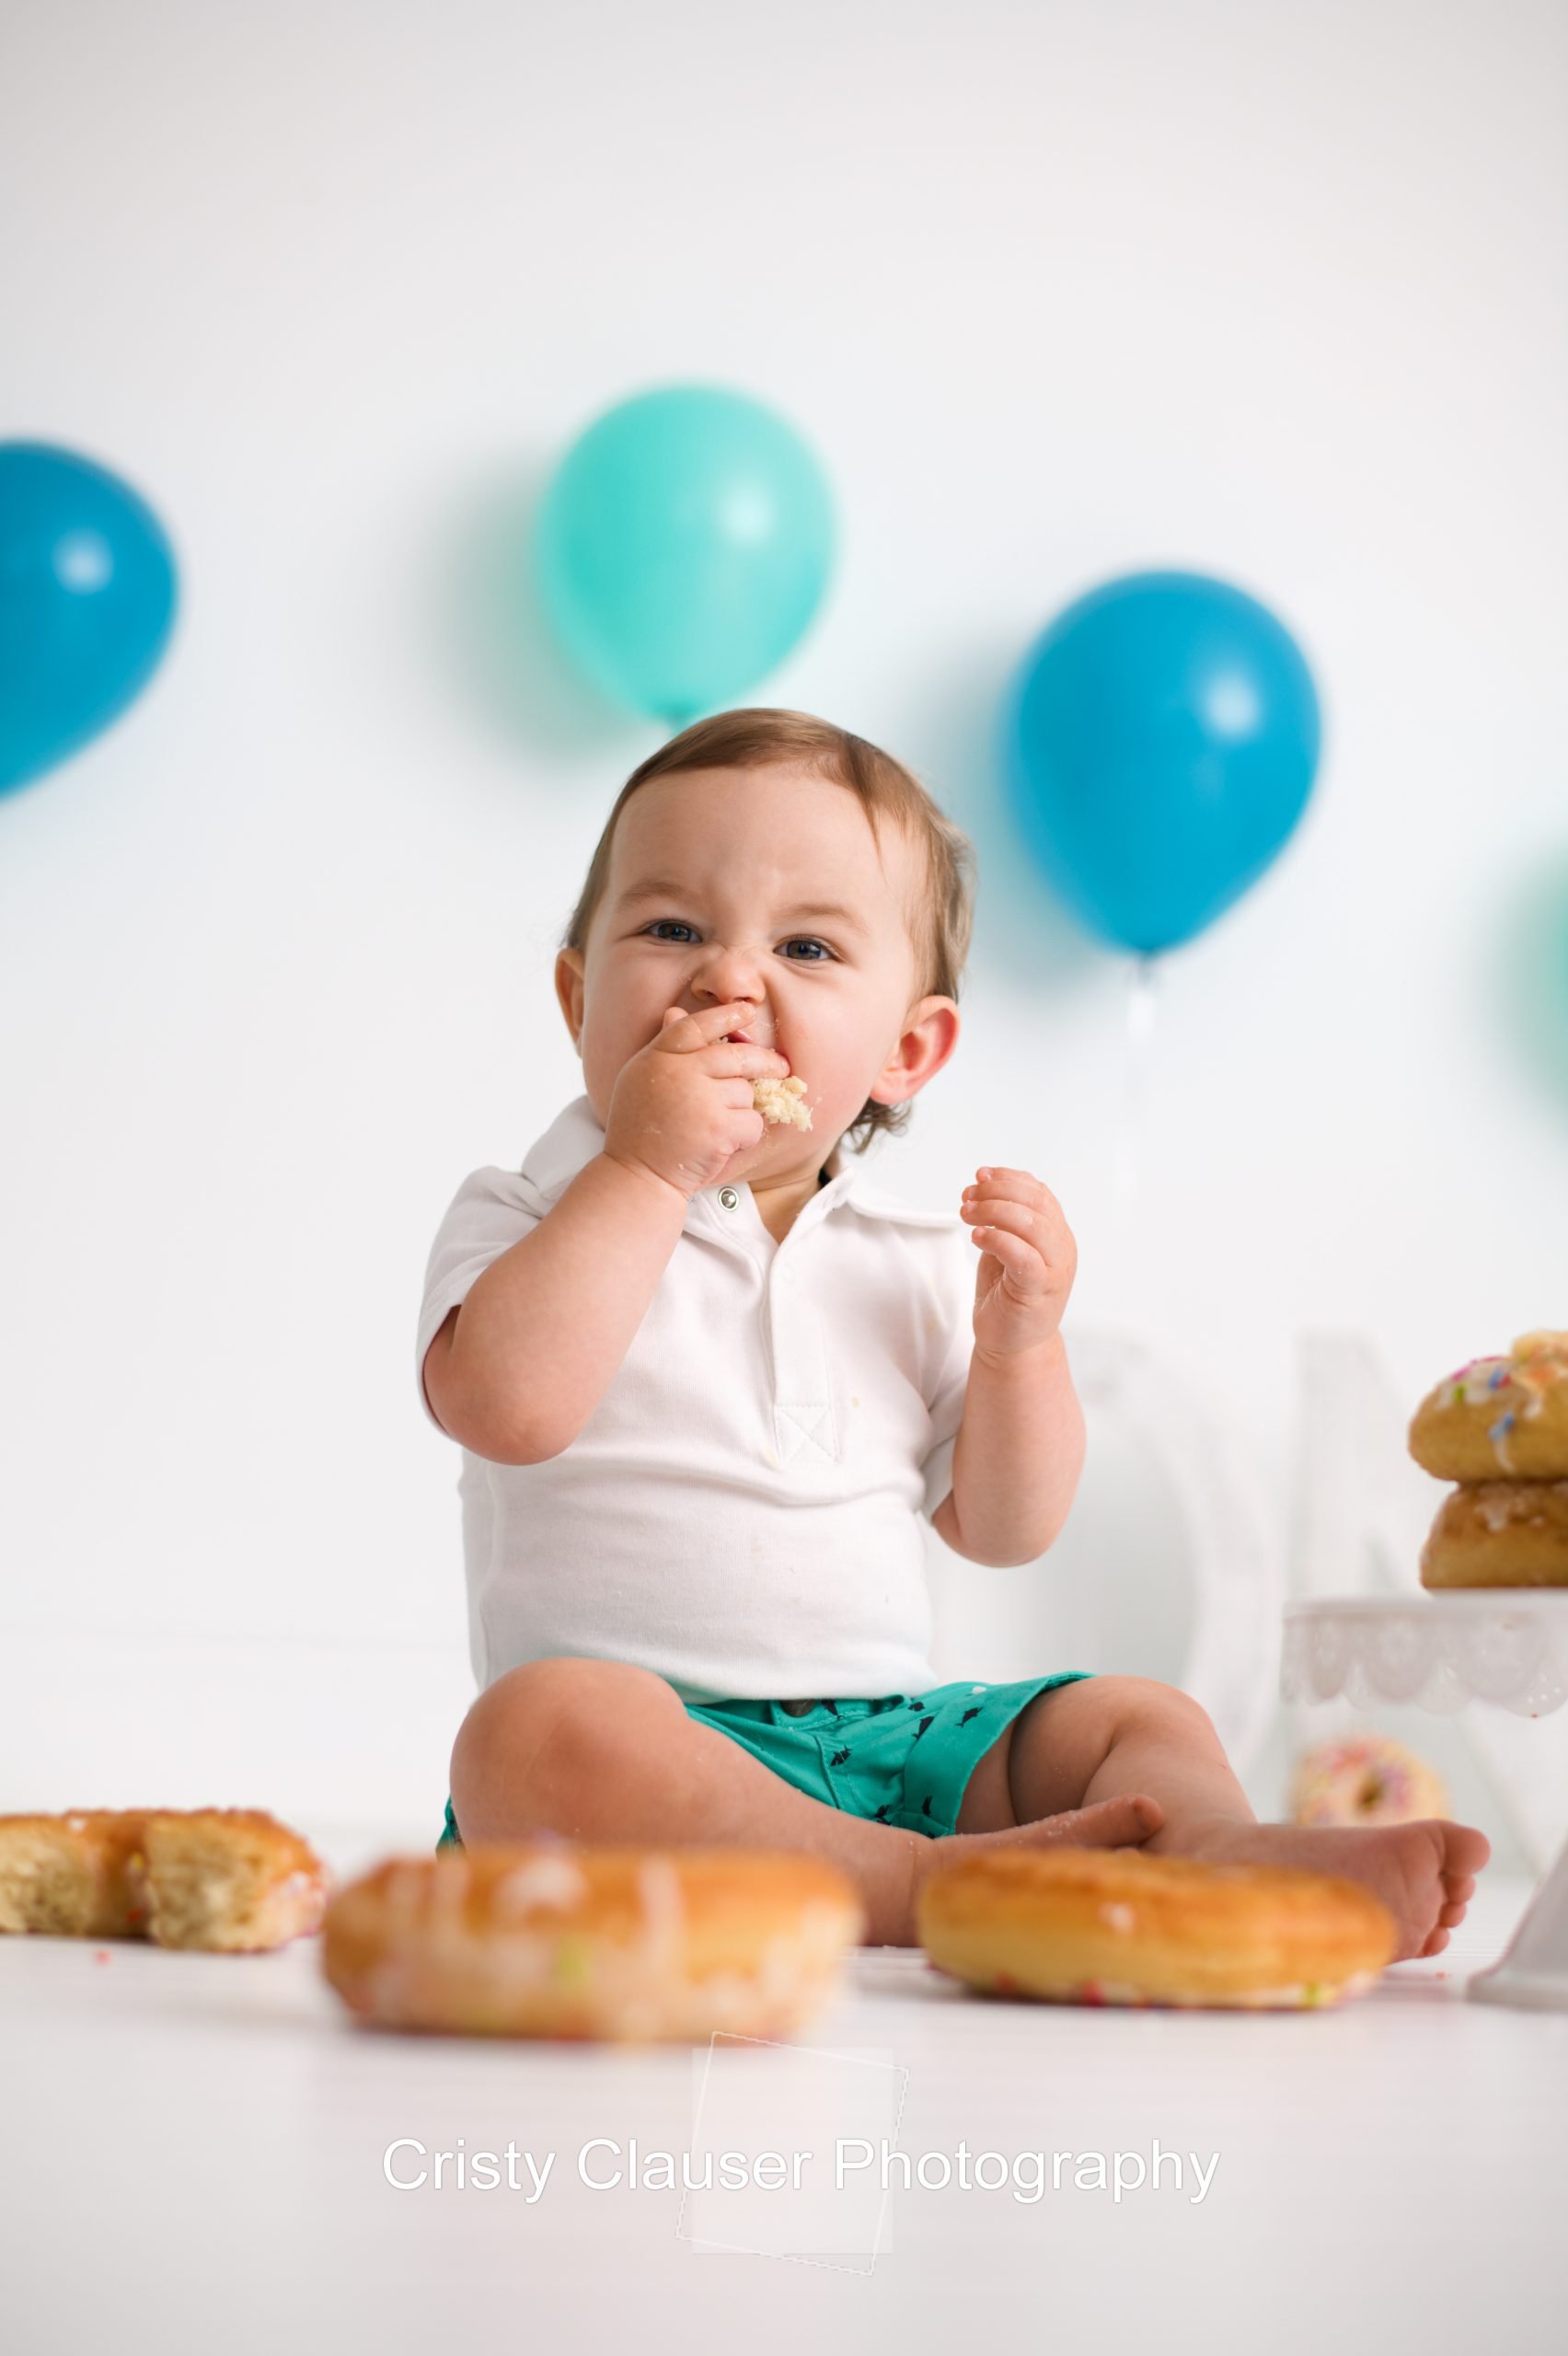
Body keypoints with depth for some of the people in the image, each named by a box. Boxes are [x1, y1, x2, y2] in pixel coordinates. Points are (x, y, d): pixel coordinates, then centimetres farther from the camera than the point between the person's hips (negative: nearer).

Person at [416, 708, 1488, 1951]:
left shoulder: (915, 1262, 14)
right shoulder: (525, 1217, 3)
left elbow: (1003, 1528, 15)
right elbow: (509, 1404, -19)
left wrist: (1021, 1337, -2)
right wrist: (647, 1166, -16)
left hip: (889, 1736, 5)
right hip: (660, 1735, -5)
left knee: (1140, 1718, -5)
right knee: (538, 1729, -35)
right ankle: (940, 1884, -39)